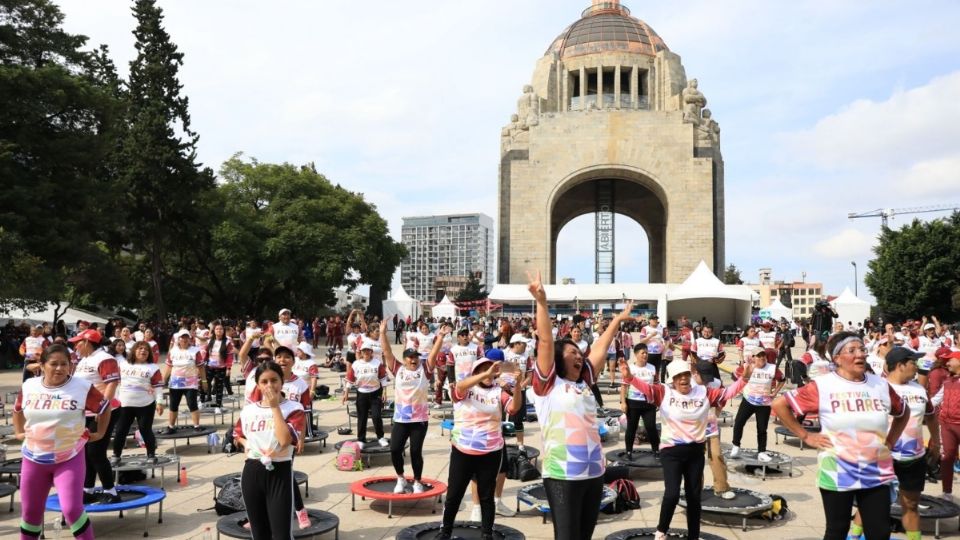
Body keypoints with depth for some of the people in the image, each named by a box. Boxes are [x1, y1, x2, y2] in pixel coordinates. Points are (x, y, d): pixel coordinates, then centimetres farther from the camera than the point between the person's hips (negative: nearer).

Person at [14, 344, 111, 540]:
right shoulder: (28, 386, -1)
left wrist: (100, 433, 0)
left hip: (69, 458, -4)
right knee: (30, 510, 15)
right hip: (34, 458, 4)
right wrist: (18, 432, 15)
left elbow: (104, 407, 1)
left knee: (72, 509, -12)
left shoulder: (83, 387, -12)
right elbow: (17, 409, 21)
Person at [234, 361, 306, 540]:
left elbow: (285, 439, -23)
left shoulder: (293, 408, -8)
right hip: (252, 472, 5)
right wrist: (246, 444, 4)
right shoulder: (248, 409, 6)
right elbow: (237, 434, 26)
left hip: (280, 472, -5)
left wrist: (275, 407, -19)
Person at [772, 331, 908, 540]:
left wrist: (890, 442, 10)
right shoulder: (822, 386, -10)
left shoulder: (881, 385, 3)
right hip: (837, 475, -3)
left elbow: (903, 413, 21)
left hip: (877, 475, 4)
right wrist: (806, 436, -8)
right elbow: (779, 404, -8)